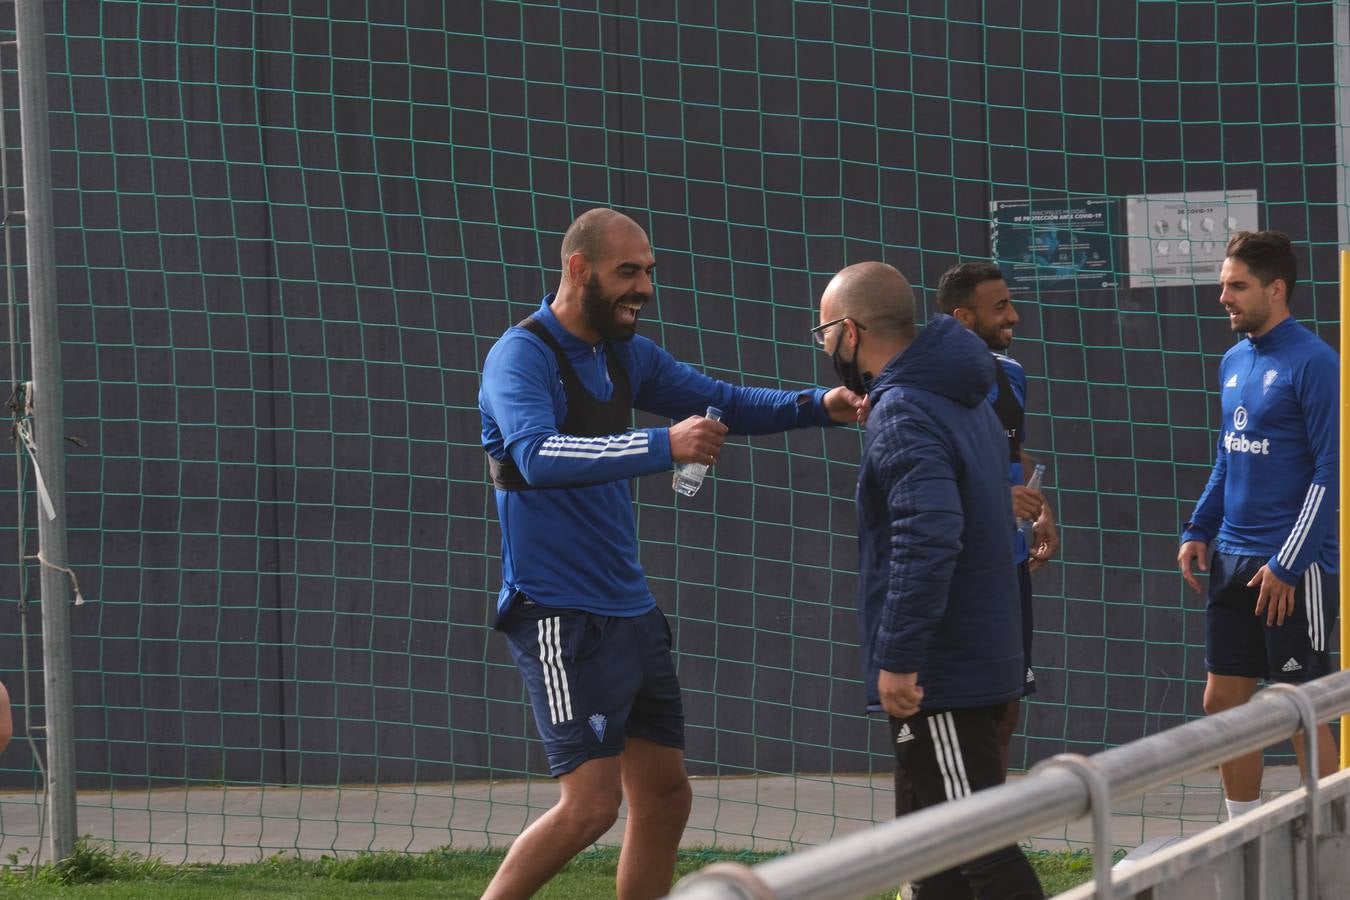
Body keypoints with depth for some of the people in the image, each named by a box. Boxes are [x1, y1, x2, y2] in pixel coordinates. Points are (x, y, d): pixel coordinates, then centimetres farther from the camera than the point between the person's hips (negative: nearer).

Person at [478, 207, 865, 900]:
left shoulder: (625, 354, 10)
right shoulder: (522, 356, -15)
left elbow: (724, 403, 17)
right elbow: (537, 455, -32)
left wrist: (817, 406, 0)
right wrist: (663, 446, -40)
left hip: (629, 609, 9)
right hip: (559, 615, -9)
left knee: (665, 795, 10)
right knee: (592, 803, -14)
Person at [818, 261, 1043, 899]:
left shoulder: (902, 416, -18)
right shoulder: (961, 397, 13)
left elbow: (928, 538, -30)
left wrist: (898, 658, -27)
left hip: (936, 674, -10)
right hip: (980, 655, 10)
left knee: (978, 845, -10)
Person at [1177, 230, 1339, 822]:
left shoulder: (1312, 363, -13)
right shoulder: (1234, 363, 11)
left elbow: (1332, 472, -15)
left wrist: (1287, 564, -18)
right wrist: (1197, 532, 9)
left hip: (1294, 569, -8)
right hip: (1234, 561, 8)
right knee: (1223, 700, 10)